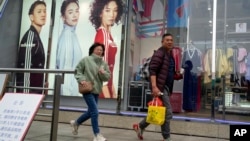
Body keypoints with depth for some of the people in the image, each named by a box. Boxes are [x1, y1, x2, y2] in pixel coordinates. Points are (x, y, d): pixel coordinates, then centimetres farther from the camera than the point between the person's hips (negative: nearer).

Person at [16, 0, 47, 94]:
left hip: (36, 90, 9)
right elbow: (25, 68, -19)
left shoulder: (36, 37, 15)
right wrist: (26, 93, -22)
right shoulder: (30, 36, -13)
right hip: (29, 91, -9)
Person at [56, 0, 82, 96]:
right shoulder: (67, 35, -17)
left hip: (71, 86, 8)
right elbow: (64, 67, -20)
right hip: (67, 86, -8)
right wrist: (66, 92, -19)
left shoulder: (71, 33, 8)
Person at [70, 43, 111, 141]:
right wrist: (81, 79, -17)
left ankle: (76, 123, 42)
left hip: (96, 91, 7)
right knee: (95, 112, -10)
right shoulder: (86, 60, -6)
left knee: (90, 112, 16)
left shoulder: (104, 63, 7)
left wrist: (103, 73, -14)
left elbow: (108, 77, 6)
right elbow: (77, 70, -2)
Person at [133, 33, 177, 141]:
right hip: (160, 87, -10)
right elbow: (152, 70, -20)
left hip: (166, 87, 10)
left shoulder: (170, 55, 18)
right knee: (167, 113, -5)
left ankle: (140, 126, 28)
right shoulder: (159, 53, -11)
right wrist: (154, 86, -28)